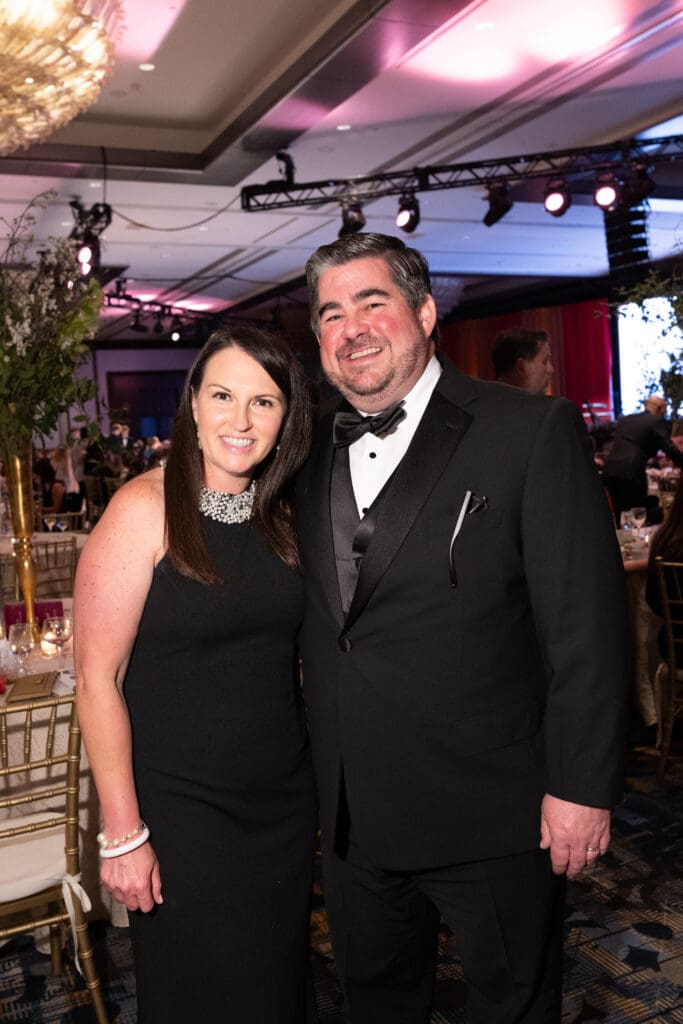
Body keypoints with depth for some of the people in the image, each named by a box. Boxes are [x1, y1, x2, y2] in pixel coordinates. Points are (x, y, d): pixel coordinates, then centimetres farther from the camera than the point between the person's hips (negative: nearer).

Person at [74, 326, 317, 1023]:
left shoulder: (280, 515, 2)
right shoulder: (144, 509, -16)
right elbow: (97, 679, -15)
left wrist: (322, 784, 5)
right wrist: (122, 835, -14)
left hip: (286, 801, 5)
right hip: (179, 808, -5)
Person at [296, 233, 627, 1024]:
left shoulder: (533, 432, -12)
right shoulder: (312, 449, 5)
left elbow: (585, 624, -14)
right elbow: (318, 616, 11)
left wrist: (582, 785, -14)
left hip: (492, 812, -4)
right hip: (352, 812, 5)